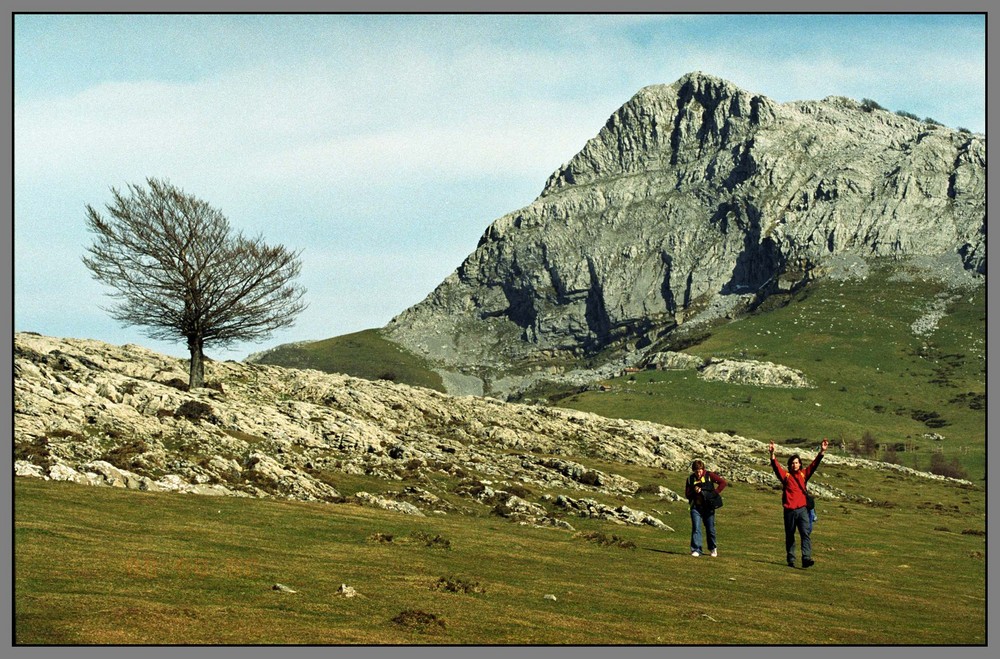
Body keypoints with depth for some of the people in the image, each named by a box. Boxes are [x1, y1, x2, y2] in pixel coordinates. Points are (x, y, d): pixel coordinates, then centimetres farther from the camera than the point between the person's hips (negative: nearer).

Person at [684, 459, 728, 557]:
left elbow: (723, 482, -7)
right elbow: (687, 494, 5)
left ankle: (713, 549, 27)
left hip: (708, 506, -1)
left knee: (710, 529, 7)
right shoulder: (690, 479, 3)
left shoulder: (709, 475, -5)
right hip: (696, 507, 1)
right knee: (696, 528, -10)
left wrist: (715, 492, -14)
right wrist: (694, 491, -15)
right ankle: (696, 550, -11)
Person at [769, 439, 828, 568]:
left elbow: (814, 465, 5)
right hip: (789, 510, -1)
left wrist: (822, 452, -6)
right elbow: (776, 466, -10)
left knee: (805, 533, -14)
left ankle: (806, 559, -21)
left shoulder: (804, 474, 11)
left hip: (802, 510, 1)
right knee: (789, 536, 8)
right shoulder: (785, 475, 4)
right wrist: (772, 454, -26)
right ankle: (791, 560, 17)